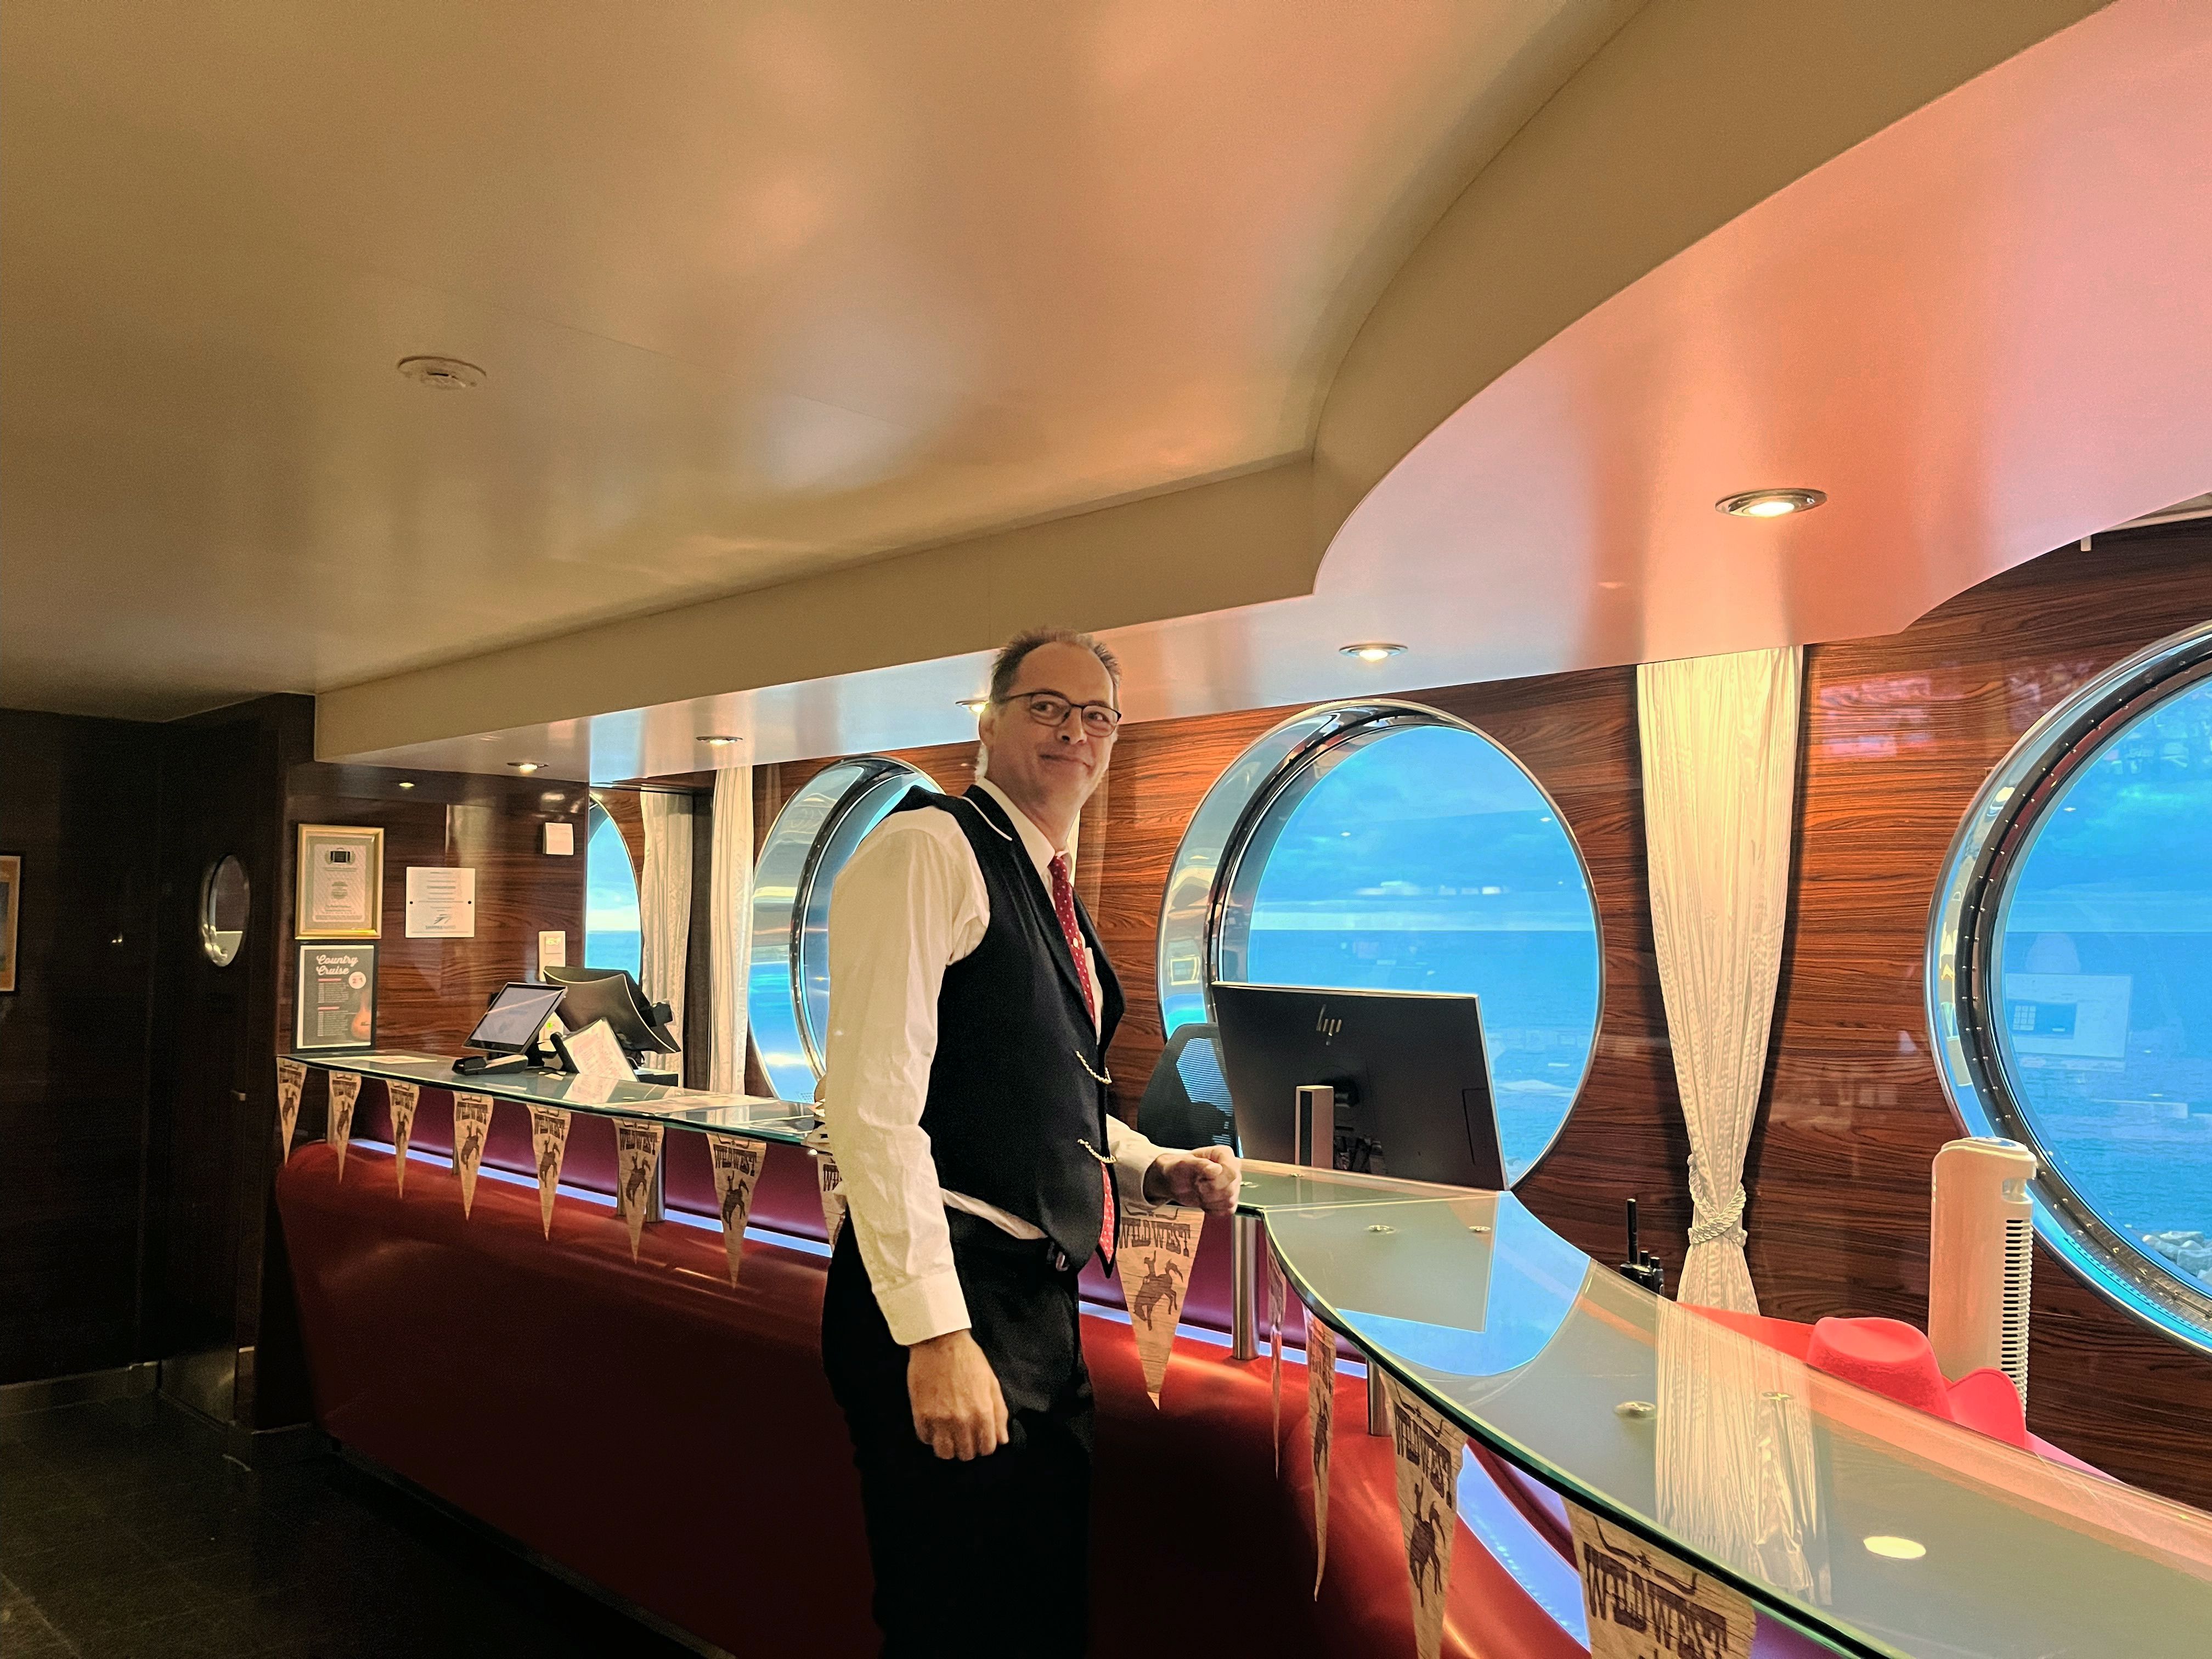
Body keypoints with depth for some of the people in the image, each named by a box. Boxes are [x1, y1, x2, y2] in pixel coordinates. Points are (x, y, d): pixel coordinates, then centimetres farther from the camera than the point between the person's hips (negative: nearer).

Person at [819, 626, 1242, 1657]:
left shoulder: (1051, 890, 17)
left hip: (1038, 1302, 9)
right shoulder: (929, 847, -11)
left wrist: (1159, 1171, 8)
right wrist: (934, 1330, -25)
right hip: (949, 1303, -9)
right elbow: (872, 1097, -20)